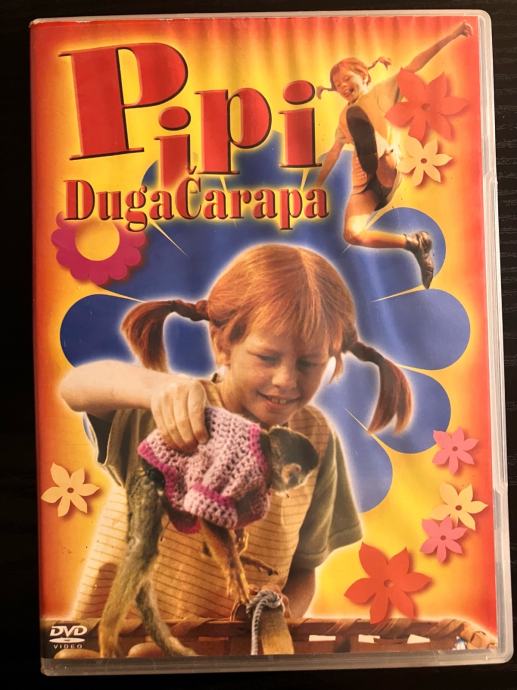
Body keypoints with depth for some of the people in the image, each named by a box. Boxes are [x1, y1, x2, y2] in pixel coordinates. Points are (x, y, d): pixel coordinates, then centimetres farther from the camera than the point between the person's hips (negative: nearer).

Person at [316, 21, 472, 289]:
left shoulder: (384, 90, 11)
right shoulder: (344, 117, 23)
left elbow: (415, 65, -1)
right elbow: (333, 154, 31)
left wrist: (451, 35, -11)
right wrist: (317, 186, 34)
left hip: (391, 174, -5)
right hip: (364, 186, 5)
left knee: (356, 115, -23)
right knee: (352, 235, -25)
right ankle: (415, 243, -11)